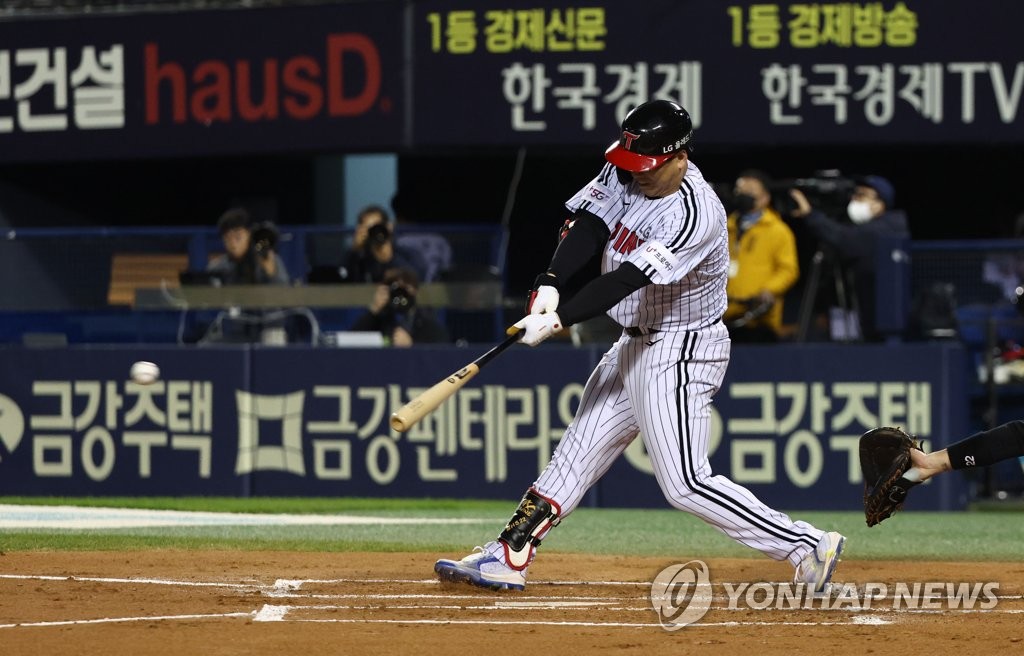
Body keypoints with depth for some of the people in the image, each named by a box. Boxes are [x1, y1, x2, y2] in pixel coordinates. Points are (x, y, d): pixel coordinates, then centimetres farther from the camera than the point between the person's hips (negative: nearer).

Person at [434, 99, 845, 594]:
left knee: (685, 484, -12)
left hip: (680, 356, -9)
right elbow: (588, 227, -10)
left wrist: (559, 320, -39)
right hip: (633, 346, 9)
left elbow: (628, 279, -33)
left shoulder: (696, 214, -27)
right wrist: (550, 285, -27)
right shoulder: (624, 173, -2)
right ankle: (507, 558, 18)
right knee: (577, 453, 12)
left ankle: (807, 546, -7)